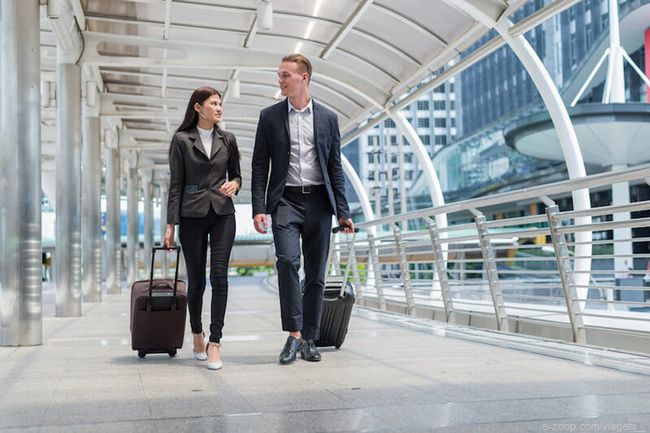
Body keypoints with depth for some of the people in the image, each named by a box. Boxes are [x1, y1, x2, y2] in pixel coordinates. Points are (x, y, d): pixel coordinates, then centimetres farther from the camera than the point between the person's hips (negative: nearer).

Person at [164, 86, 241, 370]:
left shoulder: (227, 140, 8)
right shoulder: (181, 140, 0)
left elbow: (236, 174, 17)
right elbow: (176, 184, -1)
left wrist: (234, 184, -7)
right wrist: (171, 223, -5)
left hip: (222, 213, 2)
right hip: (192, 215, -2)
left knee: (219, 276, -9)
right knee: (196, 280, 5)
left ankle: (214, 343, -6)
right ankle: (197, 336, 25)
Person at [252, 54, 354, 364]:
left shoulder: (327, 118, 9)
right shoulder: (270, 117, 7)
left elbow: (335, 167, 9)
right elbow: (260, 166, 5)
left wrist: (343, 211, 3)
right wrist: (259, 208, -6)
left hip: (319, 201, 2)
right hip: (286, 200, -1)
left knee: (316, 273, 4)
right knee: (287, 261, -21)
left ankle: (309, 339, 13)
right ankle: (294, 334, -15)